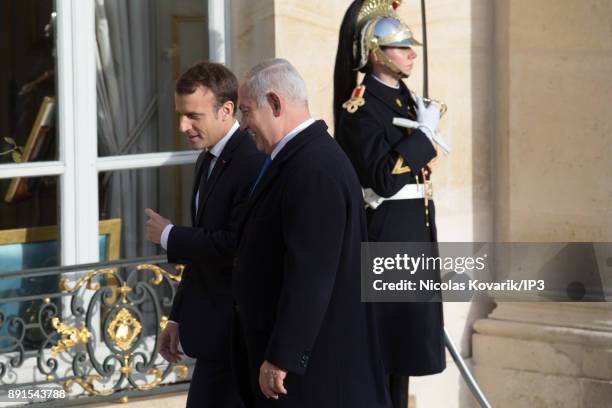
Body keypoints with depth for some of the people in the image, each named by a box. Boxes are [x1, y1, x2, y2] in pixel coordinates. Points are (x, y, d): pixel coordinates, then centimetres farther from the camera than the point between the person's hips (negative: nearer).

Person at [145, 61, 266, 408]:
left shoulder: (253, 163, -18)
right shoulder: (209, 161, 14)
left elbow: (236, 246, -26)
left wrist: (170, 236, -12)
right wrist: (178, 318, 19)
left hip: (234, 333, -10)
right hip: (214, 329, 10)